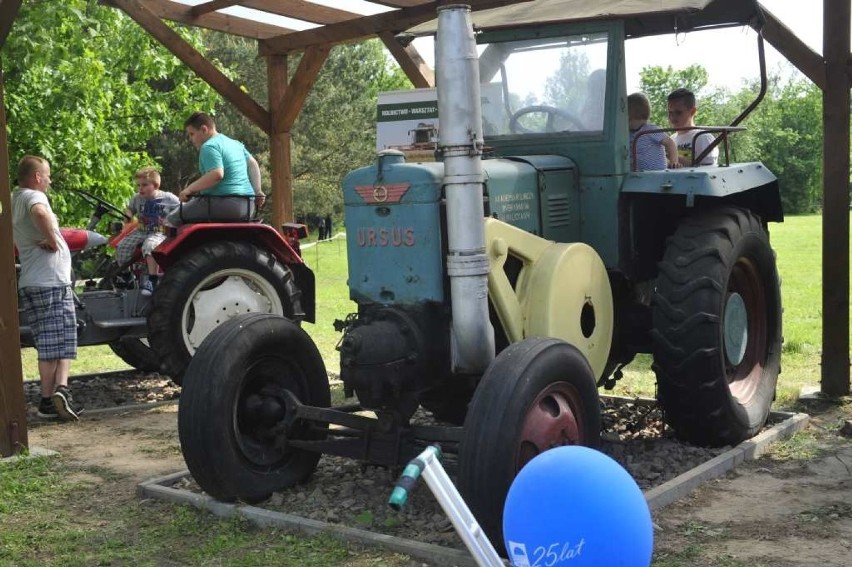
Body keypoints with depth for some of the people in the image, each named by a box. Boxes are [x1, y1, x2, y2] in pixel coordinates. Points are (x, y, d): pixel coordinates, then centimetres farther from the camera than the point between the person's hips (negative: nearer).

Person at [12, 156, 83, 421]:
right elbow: (40, 213, -33)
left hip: (28, 283, 8)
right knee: (64, 341, -3)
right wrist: (52, 240, -20)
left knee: (47, 344, 9)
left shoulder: (15, 201, 19)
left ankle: (48, 400, 7)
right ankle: (61, 388, -18)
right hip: (52, 280, -8)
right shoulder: (34, 196, -8)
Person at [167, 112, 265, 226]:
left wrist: (189, 189, -18)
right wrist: (257, 191, 21)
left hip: (224, 203, -10)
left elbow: (216, 174, -23)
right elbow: (253, 164, 22)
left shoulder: (209, 147, -10)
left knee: (174, 217, -5)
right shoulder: (235, 144, 18)